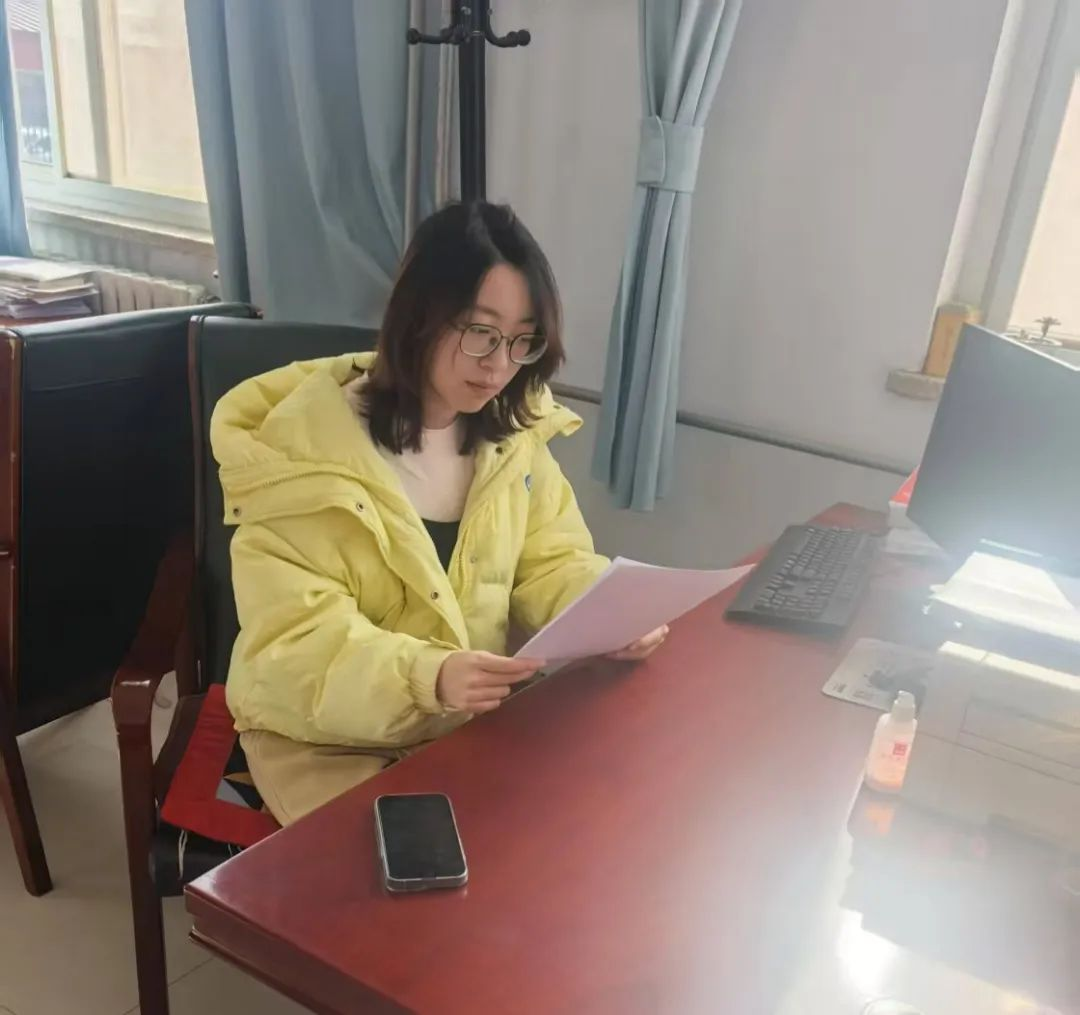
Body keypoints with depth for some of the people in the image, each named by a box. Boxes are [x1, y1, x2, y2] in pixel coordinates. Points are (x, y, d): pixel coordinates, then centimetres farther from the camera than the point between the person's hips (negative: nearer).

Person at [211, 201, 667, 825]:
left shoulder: (515, 432, -3)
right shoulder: (303, 447, -20)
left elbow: (553, 563, 4)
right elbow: (294, 637, -22)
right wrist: (426, 677, -38)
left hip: (473, 719, 5)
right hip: (327, 737, -4)